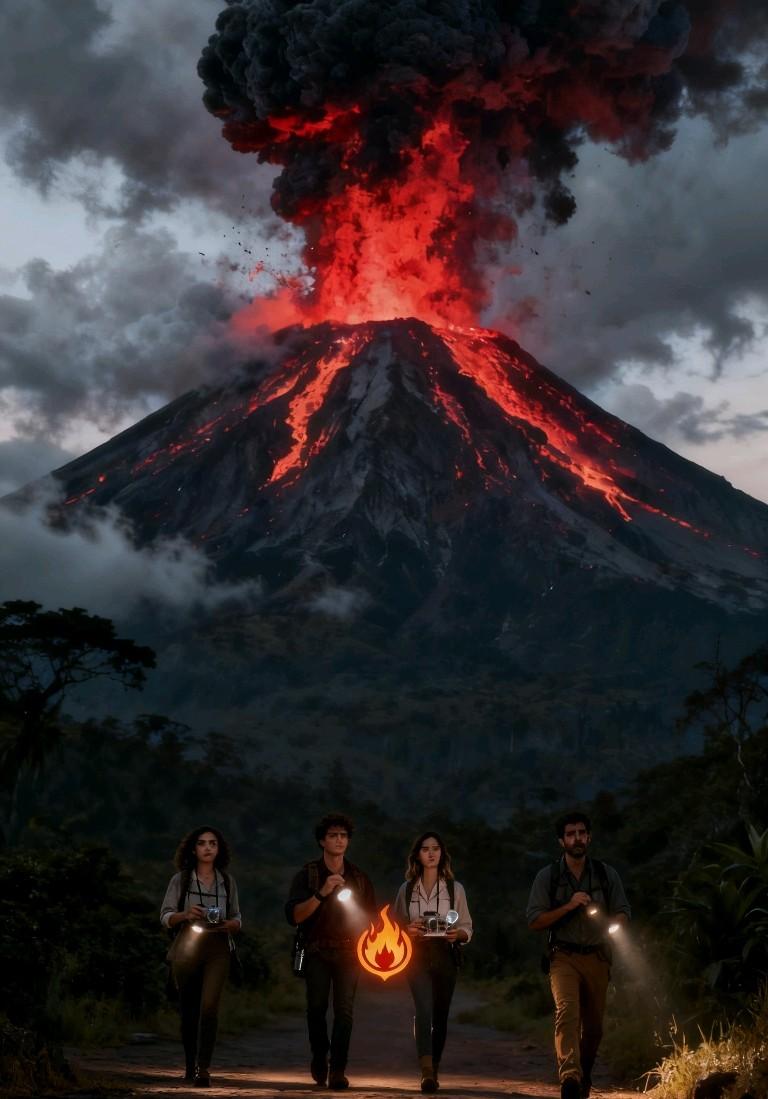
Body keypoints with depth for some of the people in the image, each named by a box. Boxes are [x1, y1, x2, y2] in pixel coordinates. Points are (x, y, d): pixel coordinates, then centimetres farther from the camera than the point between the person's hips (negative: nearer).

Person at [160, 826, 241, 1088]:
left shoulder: (227, 881, 9)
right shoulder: (180, 880, 4)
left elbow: (237, 919, 13)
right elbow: (165, 917, 2)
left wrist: (228, 925, -9)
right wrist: (185, 914, -18)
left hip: (217, 951, 0)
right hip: (187, 949, 0)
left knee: (209, 1007, -15)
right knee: (189, 1010, 6)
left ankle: (203, 1069, -17)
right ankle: (190, 1067, 22)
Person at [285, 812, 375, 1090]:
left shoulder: (359, 877, 8)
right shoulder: (307, 875, -1)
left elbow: (370, 917, 16)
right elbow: (293, 915, -12)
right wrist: (321, 893, -23)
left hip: (348, 952, 1)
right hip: (317, 952, -1)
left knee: (344, 1009, -10)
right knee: (317, 1007, 1)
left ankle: (337, 1070, -9)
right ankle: (319, 1058, 25)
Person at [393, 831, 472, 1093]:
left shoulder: (455, 888, 6)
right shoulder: (406, 889, 8)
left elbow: (468, 929, 6)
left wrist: (457, 934, -16)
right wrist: (408, 930, -11)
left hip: (445, 956, 1)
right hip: (417, 956, -1)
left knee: (440, 1015, 6)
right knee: (424, 1010, -19)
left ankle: (434, 1070, 22)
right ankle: (427, 1072, -27)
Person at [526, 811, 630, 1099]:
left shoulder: (607, 875, 8)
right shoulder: (547, 877, 2)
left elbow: (623, 913, 12)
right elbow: (534, 921, -2)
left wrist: (612, 923, -12)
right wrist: (569, 906, -14)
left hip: (597, 958, 3)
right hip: (564, 957, -3)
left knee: (593, 1026, 10)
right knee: (567, 1011, -25)